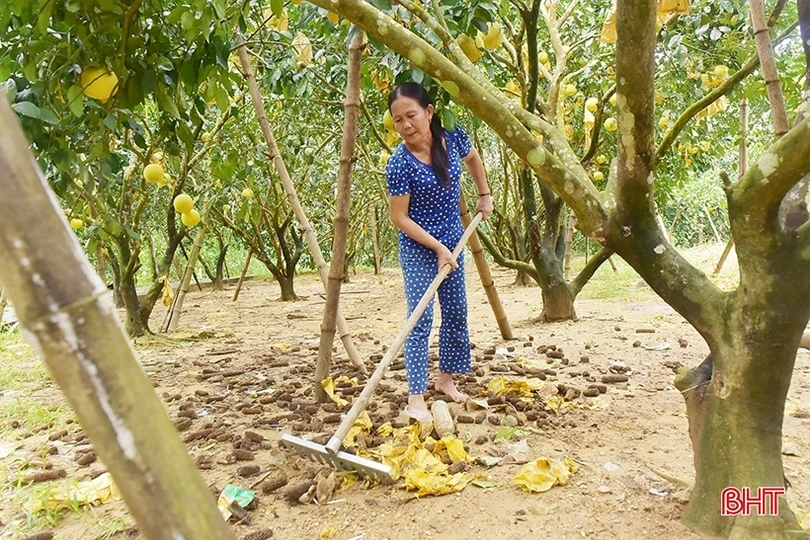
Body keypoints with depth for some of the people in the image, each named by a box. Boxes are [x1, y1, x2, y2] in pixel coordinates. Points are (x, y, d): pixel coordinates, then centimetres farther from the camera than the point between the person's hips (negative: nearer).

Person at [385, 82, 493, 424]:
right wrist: (438, 248, -19)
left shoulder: (453, 140, -7)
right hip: (419, 249, -6)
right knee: (421, 321, -9)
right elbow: (400, 218, -18)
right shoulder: (400, 163, -22)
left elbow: (473, 158, 18)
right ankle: (415, 398, -2)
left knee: (456, 314, 14)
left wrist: (484, 194, 15)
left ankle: (446, 379, 31)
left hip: (453, 241, 6)